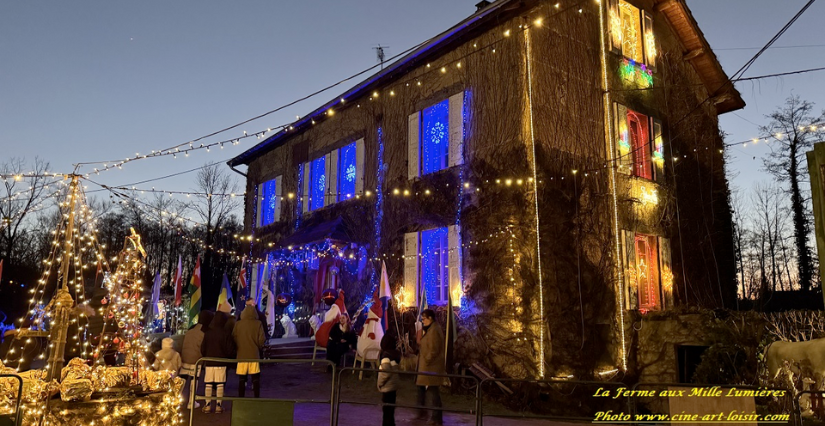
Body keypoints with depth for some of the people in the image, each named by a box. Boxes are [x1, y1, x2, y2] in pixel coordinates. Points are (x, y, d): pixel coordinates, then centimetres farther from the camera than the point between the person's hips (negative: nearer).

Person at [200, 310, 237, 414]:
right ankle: (219, 405, 8)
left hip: (209, 362, 2)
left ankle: (208, 405, 13)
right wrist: (229, 357, 13)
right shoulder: (226, 333, -9)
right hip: (221, 363, -2)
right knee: (220, 384, 4)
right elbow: (230, 350, -7)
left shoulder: (207, 332, 0)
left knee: (208, 384, 9)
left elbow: (202, 349, 6)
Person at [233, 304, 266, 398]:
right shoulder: (258, 324, -6)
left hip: (241, 355, 1)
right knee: (256, 378, 8)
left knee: (241, 379, 9)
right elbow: (262, 340, -7)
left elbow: (234, 338, 1)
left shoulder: (238, 324, -2)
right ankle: (257, 397, 10)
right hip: (254, 355, -1)